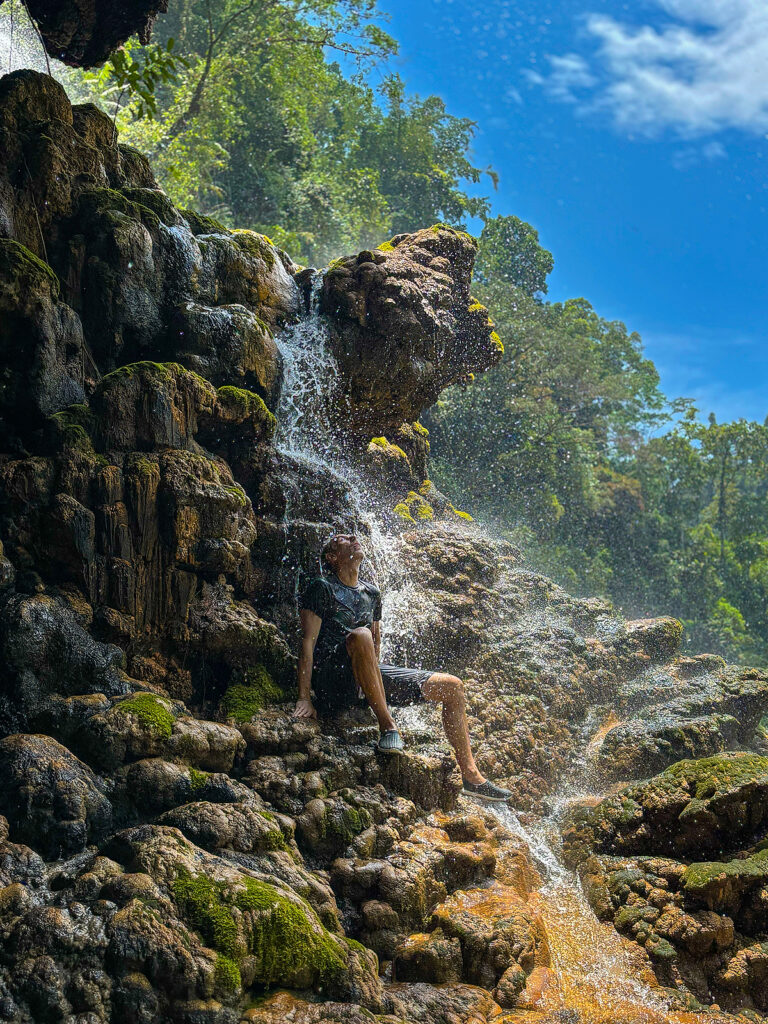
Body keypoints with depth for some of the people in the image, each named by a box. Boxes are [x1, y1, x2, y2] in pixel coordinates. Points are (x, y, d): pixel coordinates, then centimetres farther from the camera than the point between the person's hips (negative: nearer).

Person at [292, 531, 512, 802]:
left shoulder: (372, 593, 20)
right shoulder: (322, 588, -1)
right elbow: (308, 641, -9)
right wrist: (305, 698, -16)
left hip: (369, 683, 7)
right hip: (332, 683, -7)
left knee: (452, 687, 2)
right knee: (359, 635, -39)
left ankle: (471, 776, 5)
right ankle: (387, 725, -32)